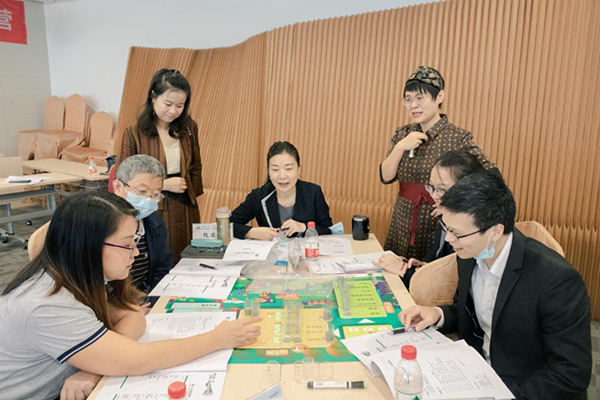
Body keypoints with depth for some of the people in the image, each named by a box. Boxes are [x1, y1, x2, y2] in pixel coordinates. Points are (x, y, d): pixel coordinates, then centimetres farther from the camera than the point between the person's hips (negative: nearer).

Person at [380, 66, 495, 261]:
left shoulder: (458, 138, -12)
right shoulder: (403, 134, 3)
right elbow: (386, 177, -3)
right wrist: (400, 147, -16)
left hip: (437, 226, -4)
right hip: (402, 223, 4)